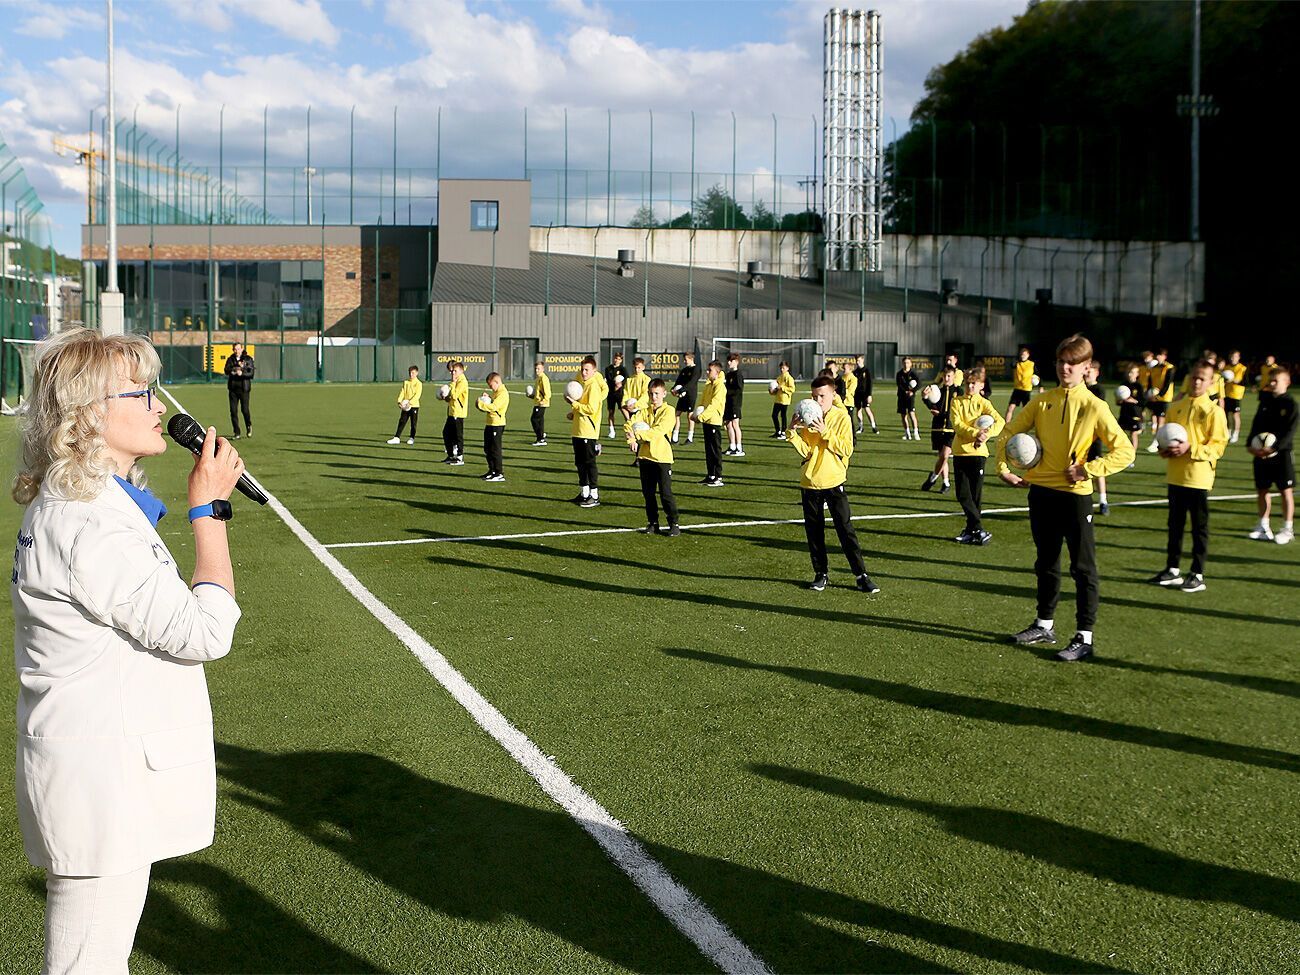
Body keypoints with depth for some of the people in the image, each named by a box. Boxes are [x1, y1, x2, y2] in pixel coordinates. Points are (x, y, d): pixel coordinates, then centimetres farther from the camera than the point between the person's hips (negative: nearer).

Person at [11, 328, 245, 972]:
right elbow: (206, 630, -23)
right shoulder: (84, 523, -24)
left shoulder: (71, 503, 11)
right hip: (102, 780, -11)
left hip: (106, 769, 11)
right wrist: (209, 508, -15)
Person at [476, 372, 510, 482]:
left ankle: (499, 474, -2)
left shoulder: (503, 393, -16)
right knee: (487, 449, 15)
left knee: (495, 449, -6)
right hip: (489, 423, 10)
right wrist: (487, 398, 6)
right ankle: (492, 471, 24)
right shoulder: (496, 392, 17)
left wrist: (480, 403, -18)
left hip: (497, 424, -10)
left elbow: (493, 407, -25)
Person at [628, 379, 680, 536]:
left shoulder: (669, 411, -5)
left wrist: (638, 435, -25)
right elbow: (631, 423, -2)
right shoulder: (645, 410, 11)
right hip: (645, 457, 5)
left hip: (662, 457, -5)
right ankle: (653, 524, 20)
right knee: (648, 493, 10)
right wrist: (631, 438, -21)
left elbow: (658, 431, -18)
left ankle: (673, 524, 2)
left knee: (666, 493, -6)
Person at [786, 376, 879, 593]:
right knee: (814, 531, 8)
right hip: (810, 482, 4)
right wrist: (792, 433, -17)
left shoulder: (842, 417, -4)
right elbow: (806, 451, -3)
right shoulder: (808, 418, 5)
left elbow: (847, 449, -14)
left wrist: (825, 432, -21)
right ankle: (821, 573, 19)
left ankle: (861, 575, 0)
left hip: (834, 482, -3)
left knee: (846, 529, -4)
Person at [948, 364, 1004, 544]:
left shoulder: (983, 403, 3)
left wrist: (986, 434, -27)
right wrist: (975, 433, -23)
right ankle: (979, 529, 2)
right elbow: (957, 424, -8)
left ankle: (972, 530, 13)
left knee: (975, 495, 2)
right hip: (960, 452, 2)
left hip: (977, 452, -2)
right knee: (963, 495, -3)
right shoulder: (957, 401, 6)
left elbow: (1000, 421, -11)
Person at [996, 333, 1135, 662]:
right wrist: (1004, 467, -2)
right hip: (1040, 491, 5)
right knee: (1046, 563, 17)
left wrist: (1087, 469, -16)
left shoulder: (1094, 407, -8)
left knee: (1083, 567, -1)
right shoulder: (1042, 401, 4)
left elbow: (1124, 451, -9)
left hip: (1075, 494, -5)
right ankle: (1045, 625, 30)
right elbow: (1009, 432, 10)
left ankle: (1084, 637, 4)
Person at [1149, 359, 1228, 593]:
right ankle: (1173, 570, 24)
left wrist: (1190, 448, -21)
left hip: (1198, 477, -5)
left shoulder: (1214, 411, -7)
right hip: (1175, 475, 5)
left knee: (1199, 527, 3)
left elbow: (1218, 445, -10)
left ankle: (1198, 575, 11)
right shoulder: (1176, 408, 8)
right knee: (1175, 524, 13)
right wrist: (1165, 449, -5)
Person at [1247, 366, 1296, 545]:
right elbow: (1256, 426, 9)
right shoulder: (1265, 402, 9)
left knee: (1286, 491, 1)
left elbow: (1289, 432, -14)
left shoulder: (1290, 404, -7)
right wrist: (1250, 445, -7)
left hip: (1281, 454, -6)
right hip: (1261, 454, 6)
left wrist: (1273, 448, -24)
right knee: (1261, 489, 10)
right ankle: (1263, 527, 22)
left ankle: (1287, 530, 9)